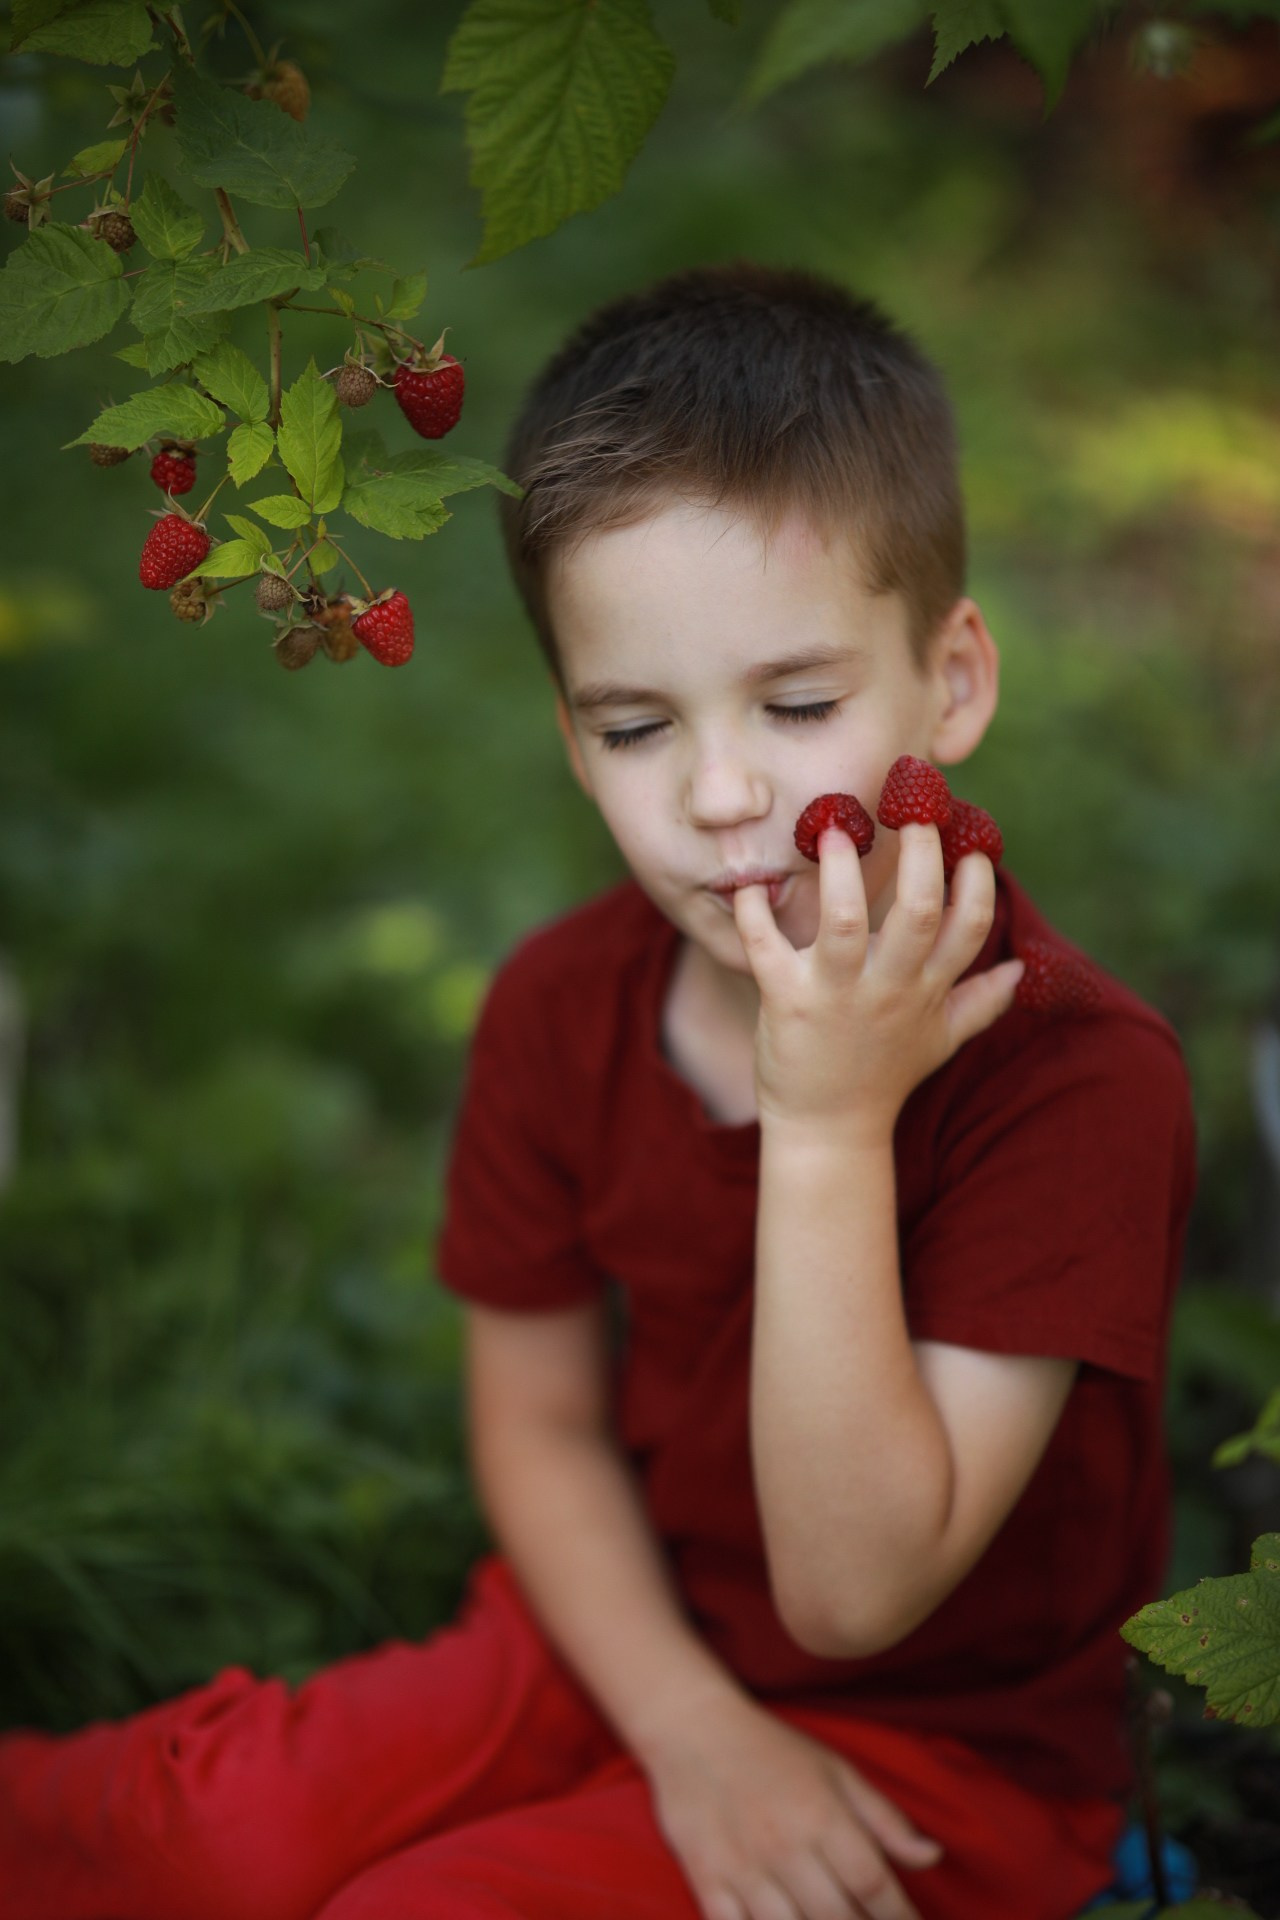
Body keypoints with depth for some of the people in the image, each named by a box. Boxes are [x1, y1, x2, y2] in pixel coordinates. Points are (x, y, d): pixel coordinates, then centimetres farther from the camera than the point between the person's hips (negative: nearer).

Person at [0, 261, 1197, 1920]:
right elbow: (542, 1425, 2)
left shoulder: (1076, 1073, -25)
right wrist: (692, 1729, -13)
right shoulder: (558, 1008, -7)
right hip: (633, 1639, 5)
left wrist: (833, 1128, -35)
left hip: (943, 1738, -4)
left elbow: (854, 1591, -26)